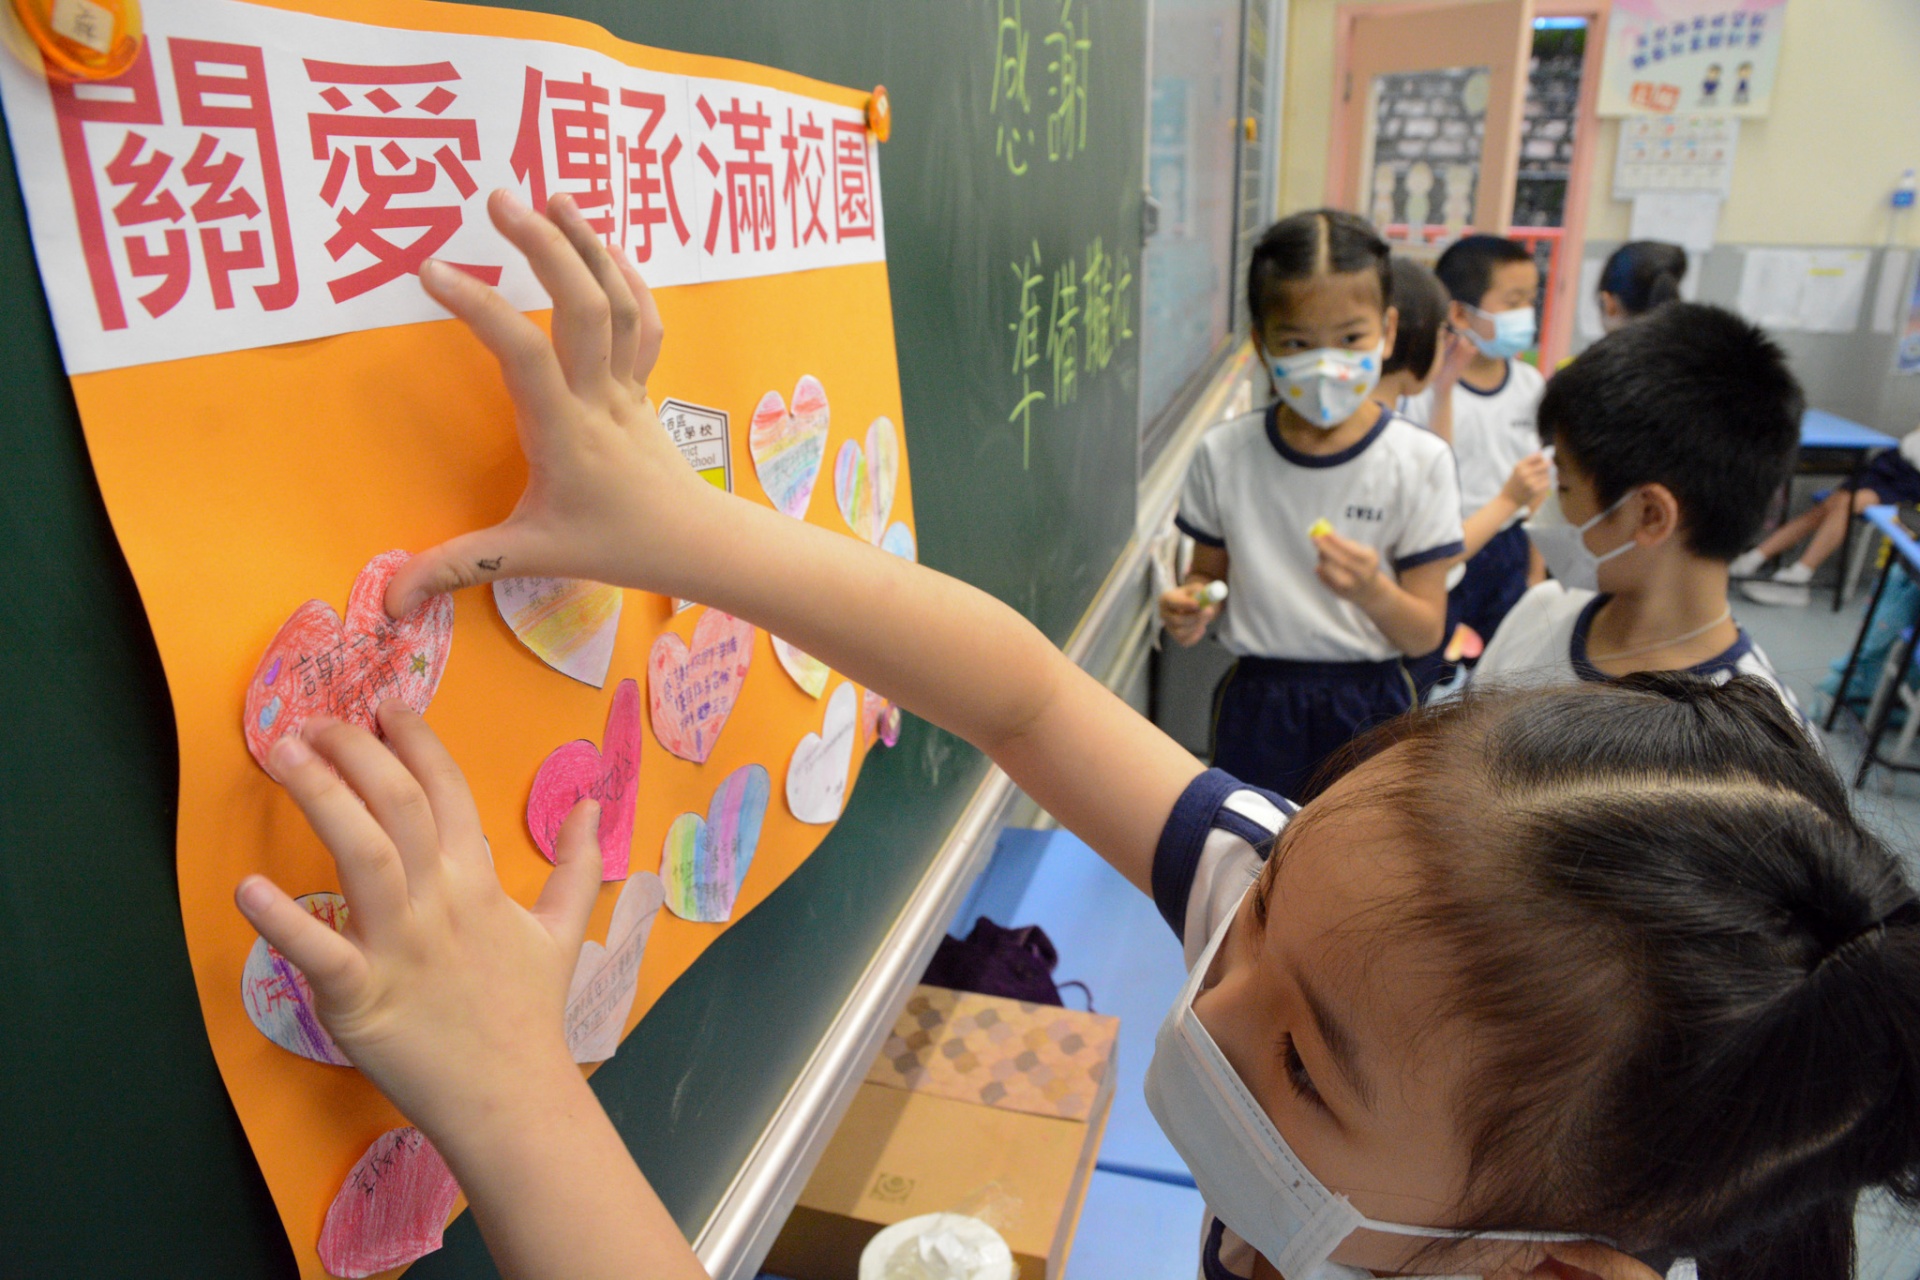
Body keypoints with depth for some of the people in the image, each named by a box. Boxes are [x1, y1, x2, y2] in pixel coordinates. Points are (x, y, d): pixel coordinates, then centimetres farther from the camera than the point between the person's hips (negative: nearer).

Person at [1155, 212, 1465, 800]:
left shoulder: (1418, 461, -7)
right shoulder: (1224, 453, -4)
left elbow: (1427, 634, -6)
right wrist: (1189, 604, -14)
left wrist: (1372, 590, -27)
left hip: (1369, 706, -1)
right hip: (1256, 701, 1)